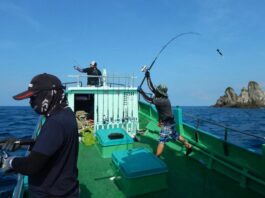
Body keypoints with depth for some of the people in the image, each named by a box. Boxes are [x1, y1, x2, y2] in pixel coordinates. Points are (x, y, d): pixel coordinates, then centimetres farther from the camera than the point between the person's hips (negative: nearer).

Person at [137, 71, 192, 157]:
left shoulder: (163, 100, -28)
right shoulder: (161, 96, -3)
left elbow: (150, 100, -33)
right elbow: (151, 88, 1)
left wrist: (141, 92, -26)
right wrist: (148, 76, 0)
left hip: (167, 124, -10)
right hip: (168, 123, 10)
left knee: (162, 141, -6)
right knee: (176, 136, 24)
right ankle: (188, 147, 40)